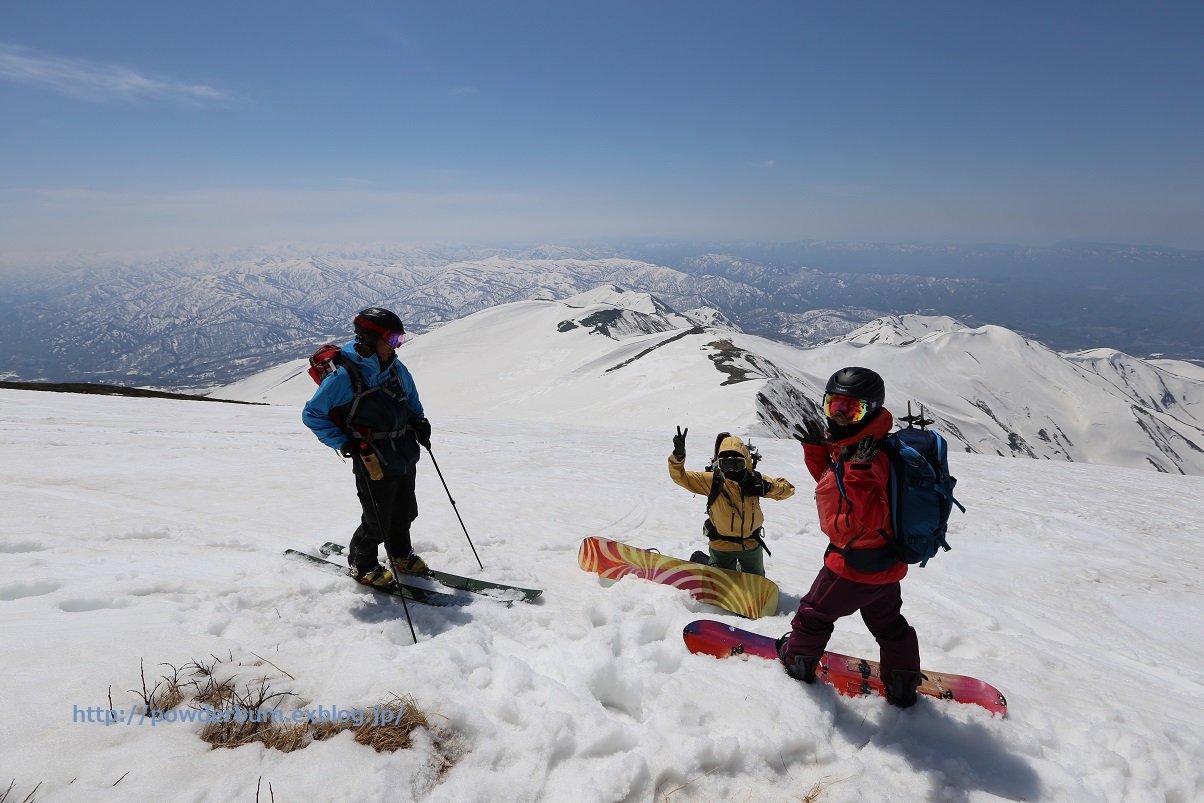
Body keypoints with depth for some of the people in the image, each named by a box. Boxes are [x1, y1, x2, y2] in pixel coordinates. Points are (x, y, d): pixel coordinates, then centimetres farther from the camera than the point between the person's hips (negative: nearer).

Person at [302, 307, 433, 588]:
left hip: (406, 457, 7)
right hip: (374, 464, -7)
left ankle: (401, 556, 45)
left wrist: (420, 423, 3)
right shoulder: (344, 376, -17)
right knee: (377, 521, 5)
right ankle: (362, 565, 31)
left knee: (404, 513, 21)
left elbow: (412, 401, 21)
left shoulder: (395, 367, 4)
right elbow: (312, 414, -9)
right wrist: (343, 443, -15)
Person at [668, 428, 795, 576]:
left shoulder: (755, 480, -14)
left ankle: (740, 568, 55)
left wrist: (767, 487, -27)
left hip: (751, 545, 3)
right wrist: (679, 455, -40)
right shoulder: (713, 481, -20)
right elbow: (680, 477, -22)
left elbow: (788, 488, -7)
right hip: (721, 545, -3)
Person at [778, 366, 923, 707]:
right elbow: (831, 479, 18)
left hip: (856, 564, -10)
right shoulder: (847, 447, 0)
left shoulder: (867, 458, -30)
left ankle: (797, 661, 36)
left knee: (815, 613, 14)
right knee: (888, 624, 25)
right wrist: (817, 449, 4)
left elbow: (870, 519, -35)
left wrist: (860, 472, -43)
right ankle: (903, 688, 40)